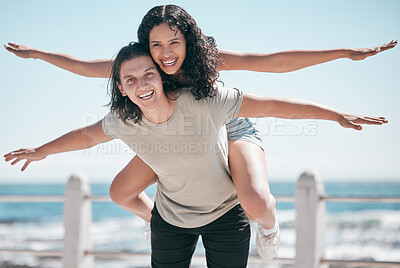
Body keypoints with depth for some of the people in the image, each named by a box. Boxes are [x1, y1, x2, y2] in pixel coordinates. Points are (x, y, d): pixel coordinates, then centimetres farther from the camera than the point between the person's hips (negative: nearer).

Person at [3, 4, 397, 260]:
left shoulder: (209, 58, -32)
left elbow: (275, 61, -36)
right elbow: (86, 66, -9)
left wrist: (346, 53, -40)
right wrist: (36, 53, -7)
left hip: (231, 131, -4)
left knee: (256, 203, -31)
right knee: (120, 192, 6)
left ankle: (267, 224, 9)